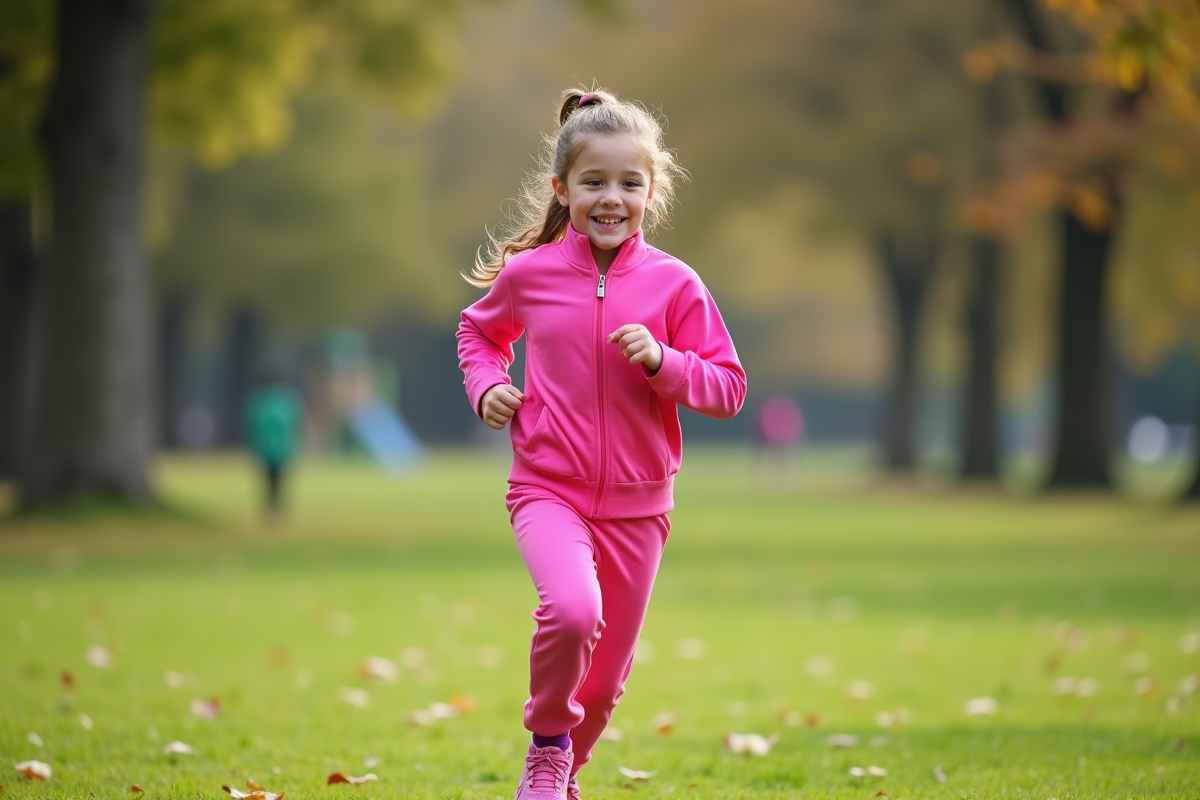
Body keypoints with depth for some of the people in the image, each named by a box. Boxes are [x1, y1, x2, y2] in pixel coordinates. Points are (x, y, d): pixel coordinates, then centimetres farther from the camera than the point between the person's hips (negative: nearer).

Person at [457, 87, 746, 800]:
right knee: (573, 610, -30)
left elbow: (728, 388, -1)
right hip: (548, 490, -2)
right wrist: (487, 385, -1)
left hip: (636, 501, 2)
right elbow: (480, 330, 19)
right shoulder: (529, 273, -3)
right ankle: (548, 735, -3)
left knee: (608, 670, 11)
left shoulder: (673, 284, -5)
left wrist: (662, 361, -18)